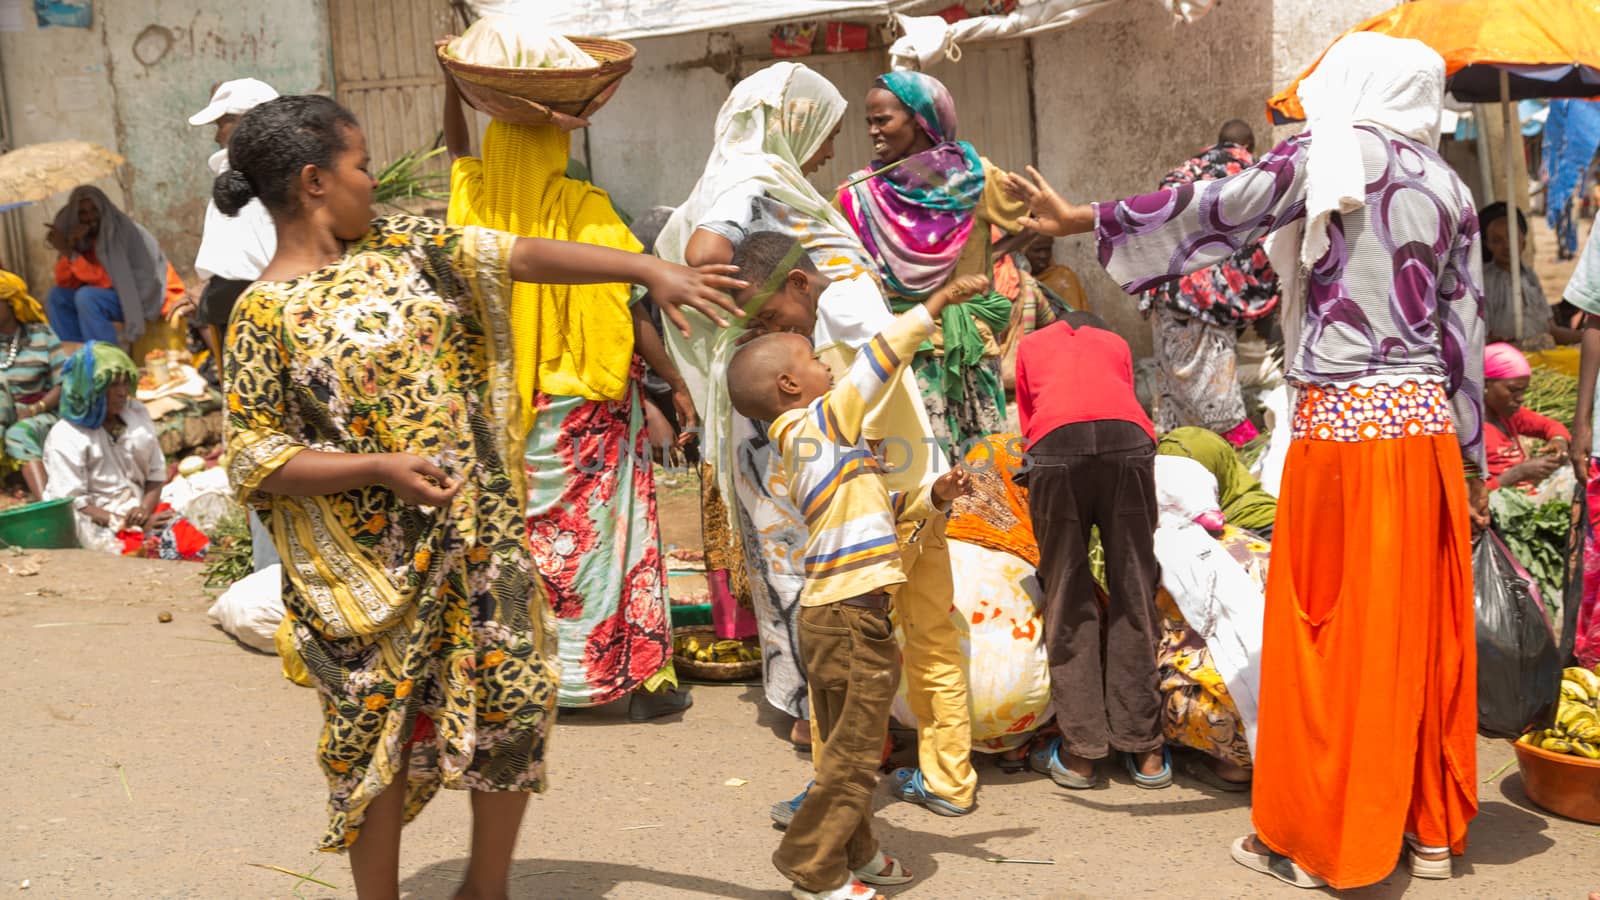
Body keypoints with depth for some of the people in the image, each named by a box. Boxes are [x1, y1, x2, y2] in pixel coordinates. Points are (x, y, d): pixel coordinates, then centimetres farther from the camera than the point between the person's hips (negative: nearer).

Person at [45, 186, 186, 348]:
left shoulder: (124, 233, -17)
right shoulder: (85, 241, 3)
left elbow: (107, 281, -23)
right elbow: (65, 284, -3)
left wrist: (68, 252, -27)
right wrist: (71, 245, -17)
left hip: (149, 298, -8)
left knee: (86, 297, -27)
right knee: (57, 296, -1)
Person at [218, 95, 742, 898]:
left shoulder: (399, 244, 5)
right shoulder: (266, 313, -11)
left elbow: (520, 255, 5)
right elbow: (252, 462, -12)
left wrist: (651, 270, 0)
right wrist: (380, 468, -22)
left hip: (477, 531, 5)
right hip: (372, 563, -5)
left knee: (515, 702, 7)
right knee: (377, 741, 6)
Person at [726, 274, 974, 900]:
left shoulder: (808, 440, 19)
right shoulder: (817, 424, -8)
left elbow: (880, 509, 25)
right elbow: (879, 361, -10)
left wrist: (932, 496, 12)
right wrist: (933, 306, -2)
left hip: (837, 616, 10)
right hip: (849, 618, -10)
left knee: (848, 749, 18)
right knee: (853, 755, -2)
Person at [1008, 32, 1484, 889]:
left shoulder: (1329, 154, -3)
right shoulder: (1451, 189, 12)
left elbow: (1211, 212, -4)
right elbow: (1466, 336, 12)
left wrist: (1084, 219, 4)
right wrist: (1473, 459, 16)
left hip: (1344, 424, -5)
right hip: (1428, 427, 6)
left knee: (1330, 633, 3)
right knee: (1422, 627, 13)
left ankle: (1316, 837, 13)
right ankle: (1430, 826, 24)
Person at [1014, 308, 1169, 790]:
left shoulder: (1030, 345, 34)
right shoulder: (1116, 344, 36)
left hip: (1056, 443, -1)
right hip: (1127, 439, 1)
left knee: (1068, 597, 5)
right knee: (1132, 592, 6)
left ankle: (1079, 752, 5)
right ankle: (1145, 750, 9)